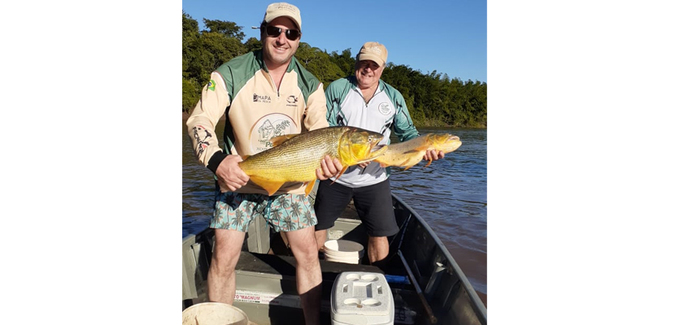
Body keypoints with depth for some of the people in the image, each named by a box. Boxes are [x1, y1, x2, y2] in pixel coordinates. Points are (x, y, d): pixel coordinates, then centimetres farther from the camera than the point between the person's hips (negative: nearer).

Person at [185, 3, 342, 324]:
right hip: (237, 178, -2)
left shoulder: (310, 84, -1)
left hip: (289, 183, 2)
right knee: (224, 257, -3)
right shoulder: (230, 74, -10)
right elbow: (199, 120, -12)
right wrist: (216, 159, -31)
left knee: (307, 252, 3)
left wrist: (326, 159, -24)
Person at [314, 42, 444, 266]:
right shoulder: (337, 89, -3)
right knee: (318, 226, 10)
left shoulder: (394, 97, 5)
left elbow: (407, 131, 5)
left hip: (374, 179, 1)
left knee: (379, 235, 1)